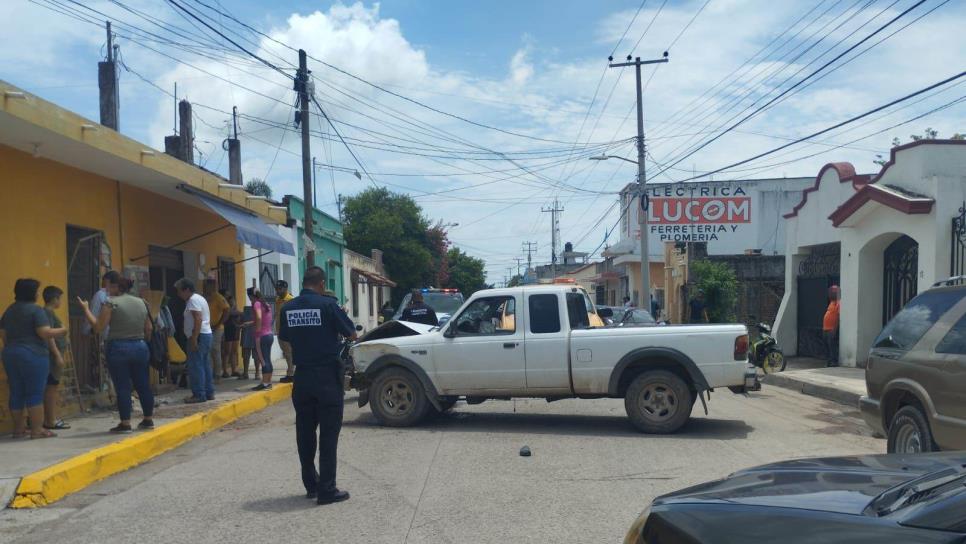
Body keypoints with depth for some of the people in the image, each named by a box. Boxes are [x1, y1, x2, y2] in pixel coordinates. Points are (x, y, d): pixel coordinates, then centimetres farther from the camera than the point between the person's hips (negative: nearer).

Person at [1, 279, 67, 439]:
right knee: (35, 393, -4)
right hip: (32, 355, -8)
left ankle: (18, 428, 17)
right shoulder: (35, 310, -11)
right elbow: (45, 332, -18)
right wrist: (61, 331, -2)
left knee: (16, 393, 11)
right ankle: (37, 430, -3)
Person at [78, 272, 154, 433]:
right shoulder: (141, 302, 8)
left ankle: (125, 423, 2)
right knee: (143, 385, 12)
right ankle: (148, 419, 19)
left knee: (122, 387, 0)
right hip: (140, 347, 5)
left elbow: (98, 328, -10)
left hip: (118, 349, -5)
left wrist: (86, 309, -2)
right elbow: (149, 328, 11)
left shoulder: (111, 303, -9)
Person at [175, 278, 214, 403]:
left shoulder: (193, 300, -12)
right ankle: (209, 392, 15)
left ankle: (199, 394, -6)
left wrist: (194, 339, -25)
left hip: (199, 336, -11)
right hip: (206, 334, 11)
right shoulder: (199, 298, 20)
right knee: (205, 365, 12)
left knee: (195, 366, -7)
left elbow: (198, 320, -22)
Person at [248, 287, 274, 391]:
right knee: (267, 359, 12)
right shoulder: (265, 304, 15)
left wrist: (257, 332, -20)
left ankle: (264, 383, -3)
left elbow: (259, 318, -25)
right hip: (270, 335, 8)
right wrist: (253, 324, 27)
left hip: (262, 336, -8)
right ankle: (268, 382, 16)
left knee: (262, 359, -4)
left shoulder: (257, 304, -9)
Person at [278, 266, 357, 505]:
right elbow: (351, 334, -5)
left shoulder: (288, 308, 1)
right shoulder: (328, 304, -12)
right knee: (328, 434, 0)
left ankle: (311, 485, 23)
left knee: (305, 432, 14)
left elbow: (284, 337, 12)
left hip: (302, 376, 5)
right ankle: (327, 490, 1)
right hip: (327, 376, -5)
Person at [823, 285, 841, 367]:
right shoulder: (832, 303, 18)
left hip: (832, 330, -10)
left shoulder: (838, 303, -13)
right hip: (826, 330, 10)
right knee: (828, 348, 15)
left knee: (833, 348, -7)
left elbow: (839, 318, -19)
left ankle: (834, 363, -4)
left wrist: (834, 330, -22)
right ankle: (830, 362, 22)